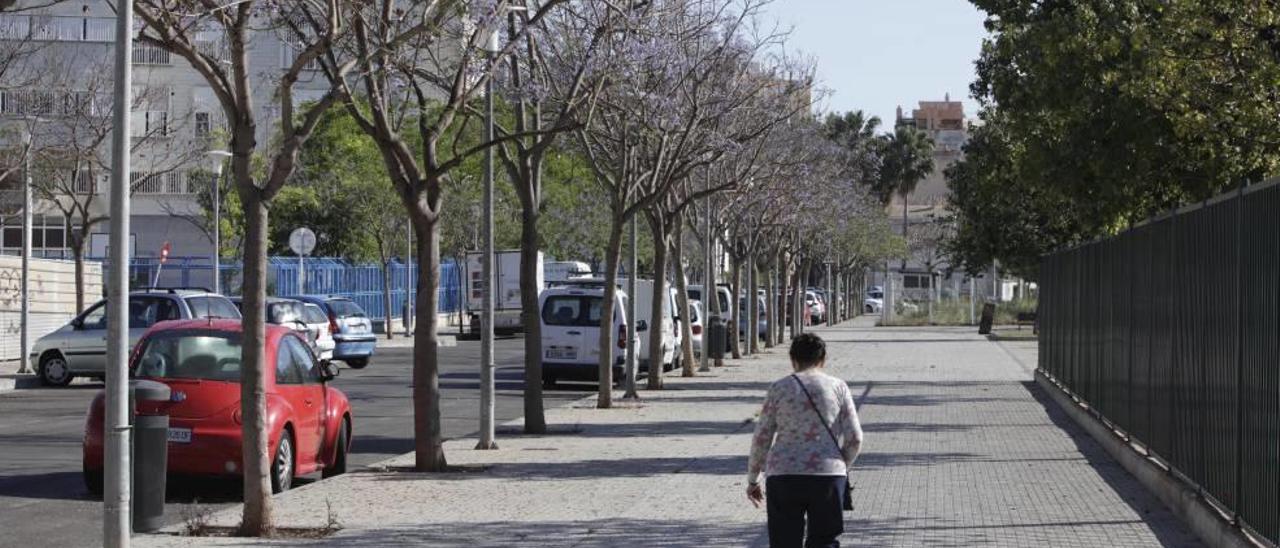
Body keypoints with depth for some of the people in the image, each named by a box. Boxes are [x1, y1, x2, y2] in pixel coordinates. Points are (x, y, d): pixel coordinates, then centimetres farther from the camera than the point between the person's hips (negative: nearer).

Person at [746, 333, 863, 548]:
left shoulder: (780, 388, 4)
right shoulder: (838, 387, 5)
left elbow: (762, 438, 4)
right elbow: (854, 438, 2)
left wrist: (752, 480, 14)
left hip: (784, 475, 0)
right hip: (828, 475, 0)